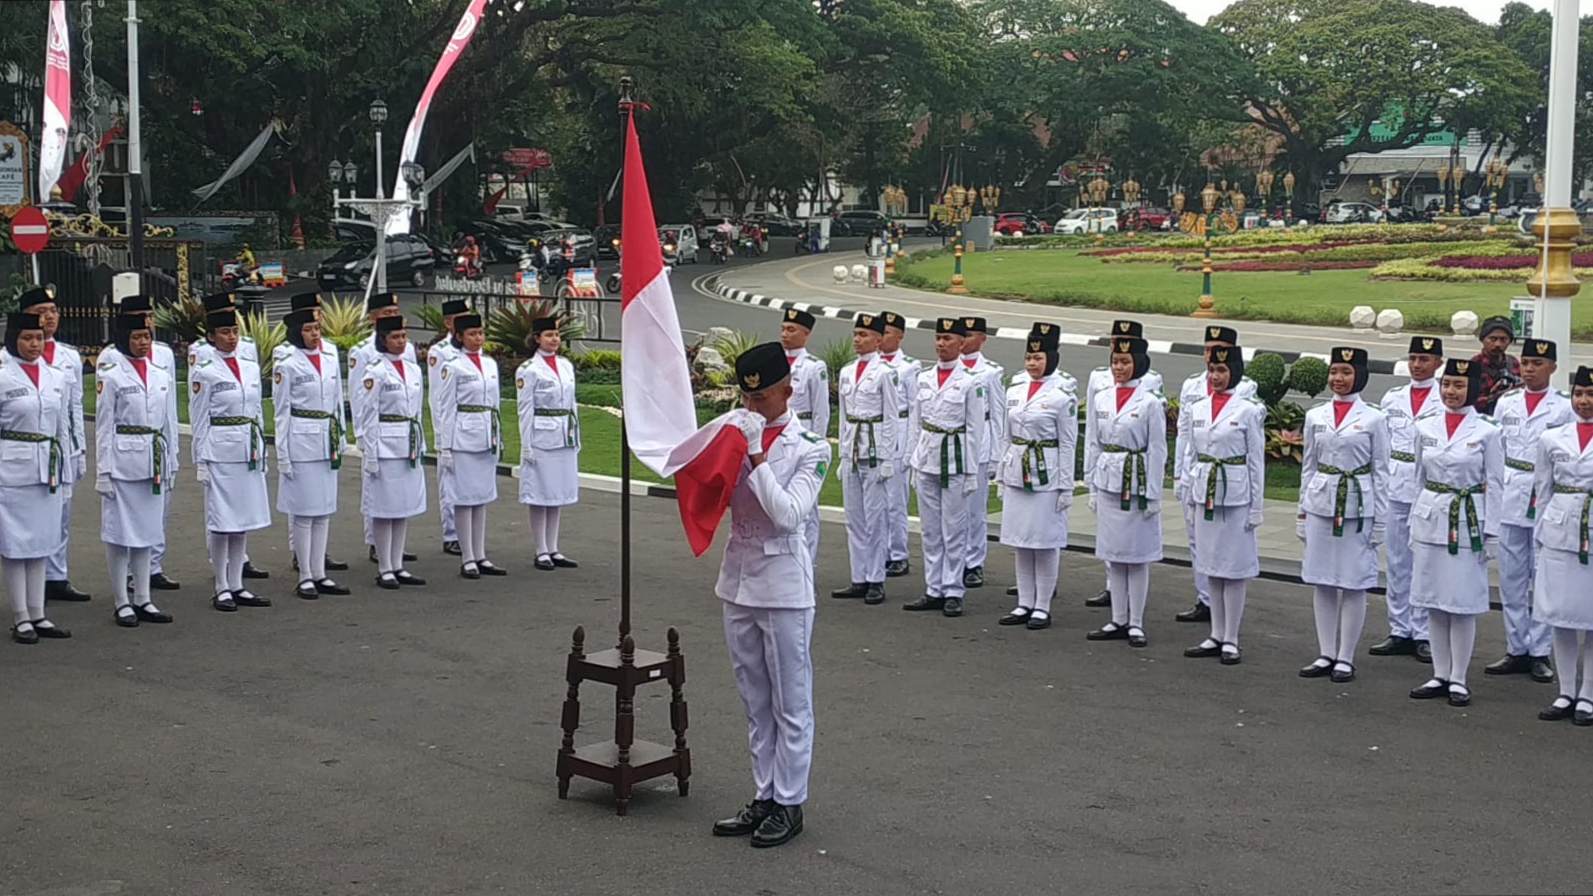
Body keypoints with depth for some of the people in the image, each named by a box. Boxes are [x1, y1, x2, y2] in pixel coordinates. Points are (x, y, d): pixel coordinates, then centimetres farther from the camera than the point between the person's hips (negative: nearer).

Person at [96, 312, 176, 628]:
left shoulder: (161, 376, 10)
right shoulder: (111, 376, -5)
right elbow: (104, 427, -6)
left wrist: (168, 466, 13)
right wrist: (103, 472, -9)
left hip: (152, 463, 5)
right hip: (123, 462, -5)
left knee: (146, 531, 10)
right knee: (120, 532, 1)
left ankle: (143, 601, 17)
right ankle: (122, 603, 8)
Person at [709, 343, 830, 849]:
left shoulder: (809, 448, -10)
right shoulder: (735, 430, 3)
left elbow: (788, 514, -20)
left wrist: (757, 456, -24)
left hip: (783, 584, -5)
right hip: (738, 577, 6)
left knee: (790, 702, 5)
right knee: (754, 701, 15)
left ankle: (789, 804, 14)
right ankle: (764, 797, 25)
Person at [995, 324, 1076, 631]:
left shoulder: (1062, 398, -8)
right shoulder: (1014, 393, 9)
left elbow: (1067, 445, -8)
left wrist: (1066, 488, -10)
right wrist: (1002, 477, 12)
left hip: (1046, 476, -6)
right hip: (1017, 475, 6)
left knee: (1045, 542, 1)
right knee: (1019, 542, 9)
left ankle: (1042, 607, 8)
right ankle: (1024, 604, 17)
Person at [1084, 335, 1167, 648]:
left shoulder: (1150, 402, -7)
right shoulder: (1102, 399, 7)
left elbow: (1157, 451, -7)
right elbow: (1092, 445, 11)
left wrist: (1153, 495, -9)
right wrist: (1092, 487, 8)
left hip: (1137, 484, -5)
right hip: (1107, 483, 5)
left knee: (1137, 557, 1)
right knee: (1112, 555, 9)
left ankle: (1136, 624, 8)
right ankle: (1118, 621, 17)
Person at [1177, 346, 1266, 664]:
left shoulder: (1249, 410, -5)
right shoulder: (1196, 408, 8)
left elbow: (1256, 462, -4)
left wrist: (1256, 508, -5)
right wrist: (1188, 500, 10)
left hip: (1235, 495, -5)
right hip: (1204, 494, 5)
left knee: (1234, 568, 0)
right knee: (1210, 567, 11)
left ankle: (1231, 641, 7)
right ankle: (1216, 636, 20)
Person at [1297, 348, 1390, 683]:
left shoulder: (1373, 419, -2)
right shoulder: (1315, 416, 7)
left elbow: (1380, 472, -1)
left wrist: (1380, 520, -3)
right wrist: (1302, 510, 10)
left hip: (1358, 506, -4)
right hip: (1321, 504, 4)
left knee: (1354, 583, 1)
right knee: (1322, 582, 7)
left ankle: (1345, 658, 9)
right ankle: (1326, 654, 16)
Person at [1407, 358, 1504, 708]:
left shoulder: (1487, 432, -4)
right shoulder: (1426, 429, 6)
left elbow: (1494, 485, -3)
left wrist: (1490, 534, -5)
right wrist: (1415, 525, 11)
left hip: (1467, 523, -4)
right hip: (1430, 520, 4)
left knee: (1463, 603, 0)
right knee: (1433, 601, 8)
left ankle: (1458, 679, 9)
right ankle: (1440, 675, 16)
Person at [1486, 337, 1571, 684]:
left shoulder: (1565, 407, 0)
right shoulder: (1506, 403, 10)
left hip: (1547, 503, -3)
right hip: (1509, 500, 3)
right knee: (1511, 578, 7)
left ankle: (1539, 652, 7)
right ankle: (1516, 649, 15)